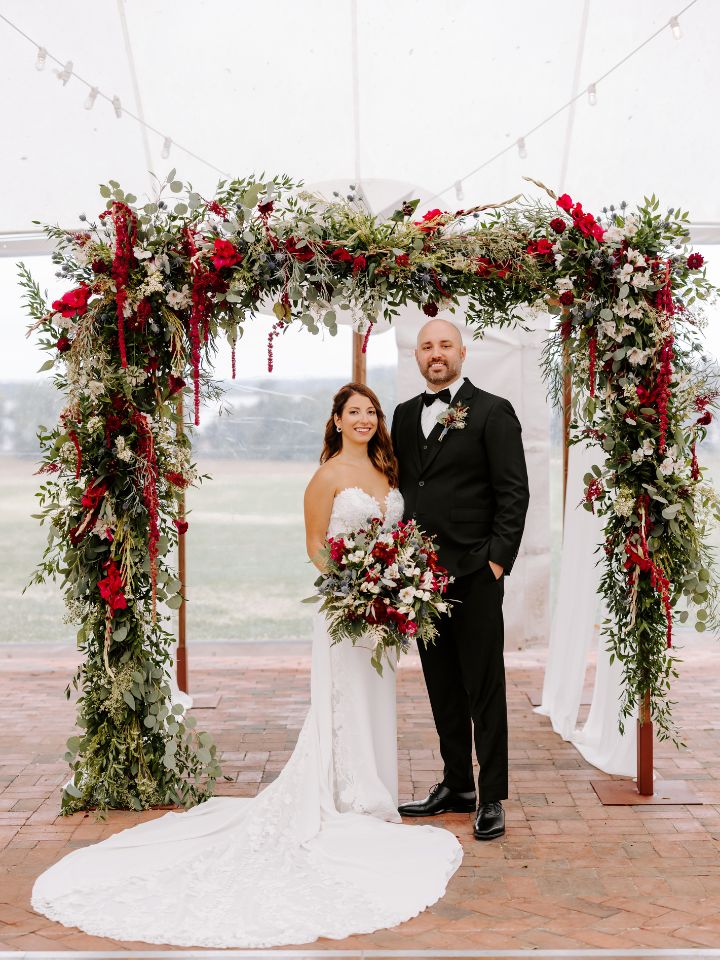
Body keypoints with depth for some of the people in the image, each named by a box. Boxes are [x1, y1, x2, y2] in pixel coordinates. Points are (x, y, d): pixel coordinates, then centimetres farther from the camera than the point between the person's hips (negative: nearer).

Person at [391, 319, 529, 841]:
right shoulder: (405, 414, 14)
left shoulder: (493, 411, -4)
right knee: (443, 688, 14)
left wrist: (498, 559, -13)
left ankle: (492, 798, 10)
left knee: (485, 690, 2)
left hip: (474, 573, -6)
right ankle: (456, 786, 25)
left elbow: (514, 493, -7)